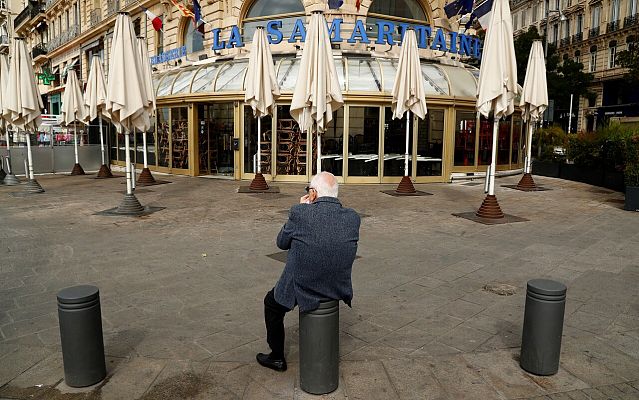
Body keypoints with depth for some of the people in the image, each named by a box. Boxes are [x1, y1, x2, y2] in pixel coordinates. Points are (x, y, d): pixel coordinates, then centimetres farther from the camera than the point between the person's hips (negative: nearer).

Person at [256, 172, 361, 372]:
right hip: (339, 290, 5)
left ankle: (277, 357, 41)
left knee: (271, 301, 28)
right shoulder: (352, 217, -10)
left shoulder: (300, 212, -21)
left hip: (301, 291, -4)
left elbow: (281, 242, -4)